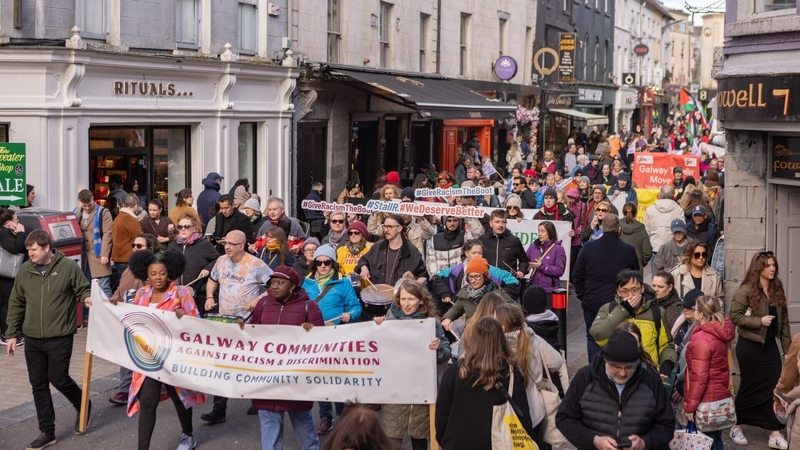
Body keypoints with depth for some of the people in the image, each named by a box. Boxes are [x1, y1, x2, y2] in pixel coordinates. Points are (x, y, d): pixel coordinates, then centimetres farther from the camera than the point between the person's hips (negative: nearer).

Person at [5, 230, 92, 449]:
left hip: (60, 337, -4)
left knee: (58, 378, -2)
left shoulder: (68, 266, -9)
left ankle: (83, 406, 29)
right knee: (38, 384, 7)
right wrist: (11, 333, 8)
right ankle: (47, 432, 17)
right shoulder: (25, 270, 3)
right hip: (32, 339, 4)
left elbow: (83, 289, 1)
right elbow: (16, 303, 10)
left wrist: (87, 298, -23)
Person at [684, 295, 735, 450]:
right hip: (721, 398, 9)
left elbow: (699, 377, -22)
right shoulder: (721, 333, 7)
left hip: (706, 402, -9)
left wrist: (690, 405, -17)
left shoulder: (701, 339, -20)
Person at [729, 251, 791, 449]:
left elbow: (783, 320, 9)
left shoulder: (777, 289, 7)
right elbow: (734, 316, -16)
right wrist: (759, 321, -22)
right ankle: (736, 426, 22)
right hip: (750, 346, -5)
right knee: (751, 387, 4)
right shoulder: (746, 290, -11)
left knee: (775, 387, -2)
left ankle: (775, 434, 1)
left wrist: (788, 347, 7)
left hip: (770, 346, 5)